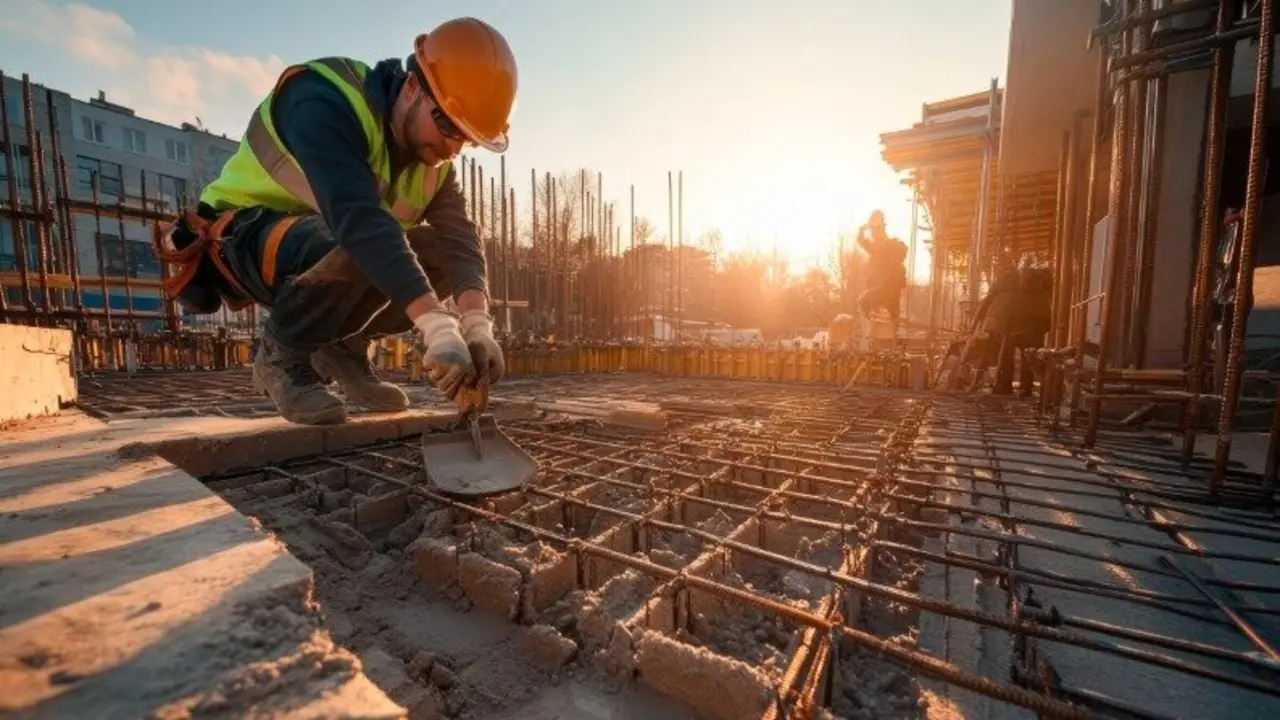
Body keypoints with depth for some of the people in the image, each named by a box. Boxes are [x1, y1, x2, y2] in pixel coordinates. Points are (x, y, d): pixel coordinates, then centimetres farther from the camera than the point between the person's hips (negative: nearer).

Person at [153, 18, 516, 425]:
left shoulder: (434, 157, -5)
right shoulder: (324, 103, -26)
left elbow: (461, 239, -17)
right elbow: (360, 219, -42)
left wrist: (478, 326, -34)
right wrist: (439, 327, -52)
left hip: (325, 252, 7)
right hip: (242, 240, -6)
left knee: (444, 256, -11)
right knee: (353, 247, -37)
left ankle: (342, 345, 1)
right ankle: (281, 355, -11)